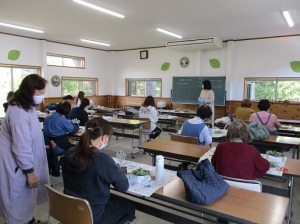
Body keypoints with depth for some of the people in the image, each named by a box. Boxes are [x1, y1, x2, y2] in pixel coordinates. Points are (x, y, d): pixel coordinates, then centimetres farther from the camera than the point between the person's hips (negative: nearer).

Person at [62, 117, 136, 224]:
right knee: (129, 207, 19)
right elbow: (124, 187, -15)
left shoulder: (70, 153, -8)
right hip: (92, 215, -6)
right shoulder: (103, 159, -28)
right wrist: (118, 171, 2)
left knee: (114, 198, 28)